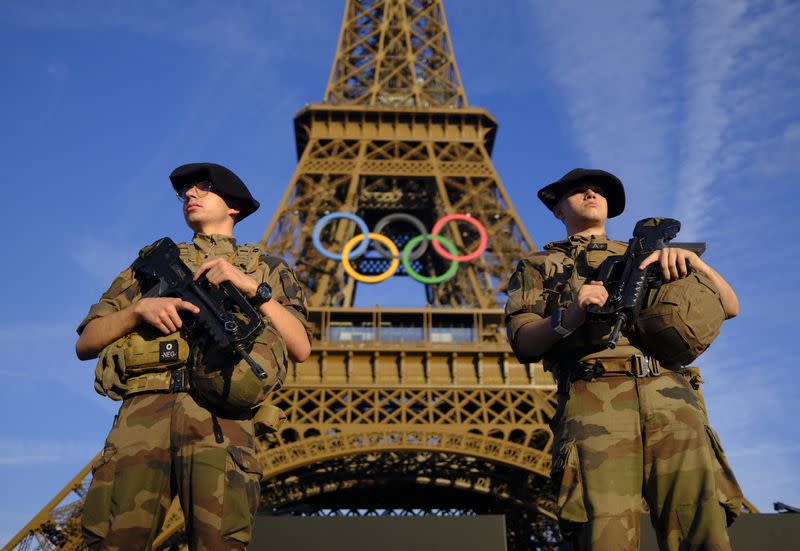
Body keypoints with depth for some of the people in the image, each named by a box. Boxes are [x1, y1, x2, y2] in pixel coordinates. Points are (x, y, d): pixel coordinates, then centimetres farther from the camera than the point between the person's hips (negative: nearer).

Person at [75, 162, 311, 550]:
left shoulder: (265, 267, 25)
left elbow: (301, 348, 10)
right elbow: (85, 343, 20)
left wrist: (253, 288, 1)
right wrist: (140, 308, 2)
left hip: (220, 415, -1)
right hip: (145, 409, 2)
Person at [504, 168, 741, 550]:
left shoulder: (645, 255, 33)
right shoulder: (538, 266, 26)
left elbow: (729, 306, 22)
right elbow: (522, 341, 8)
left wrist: (693, 260, 3)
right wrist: (569, 316, -13)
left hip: (670, 395, 3)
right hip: (594, 401, -2)